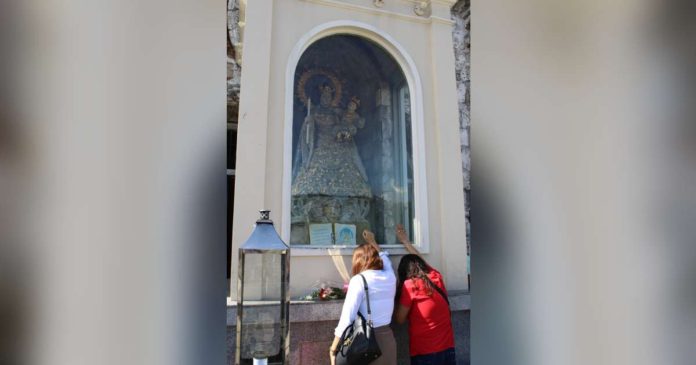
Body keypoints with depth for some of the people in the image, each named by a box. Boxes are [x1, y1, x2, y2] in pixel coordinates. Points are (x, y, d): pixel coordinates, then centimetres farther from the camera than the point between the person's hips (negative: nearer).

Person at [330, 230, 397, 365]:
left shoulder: (359, 280, -10)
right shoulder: (390, 276, 6)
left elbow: (347, 316, -15)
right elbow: (385, 259, 30)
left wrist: (333, 349, -8)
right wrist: (372, 241, 44)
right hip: (387, 337, 5)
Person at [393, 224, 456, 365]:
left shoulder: (410, 285, -12)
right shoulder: (436, 277, 2)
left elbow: (399, 319, -5)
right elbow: (421, 261, 23)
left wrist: (398, 297, 9)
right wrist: (405, 241, 34)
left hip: (424, 352, -5)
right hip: (448, 347, 6)